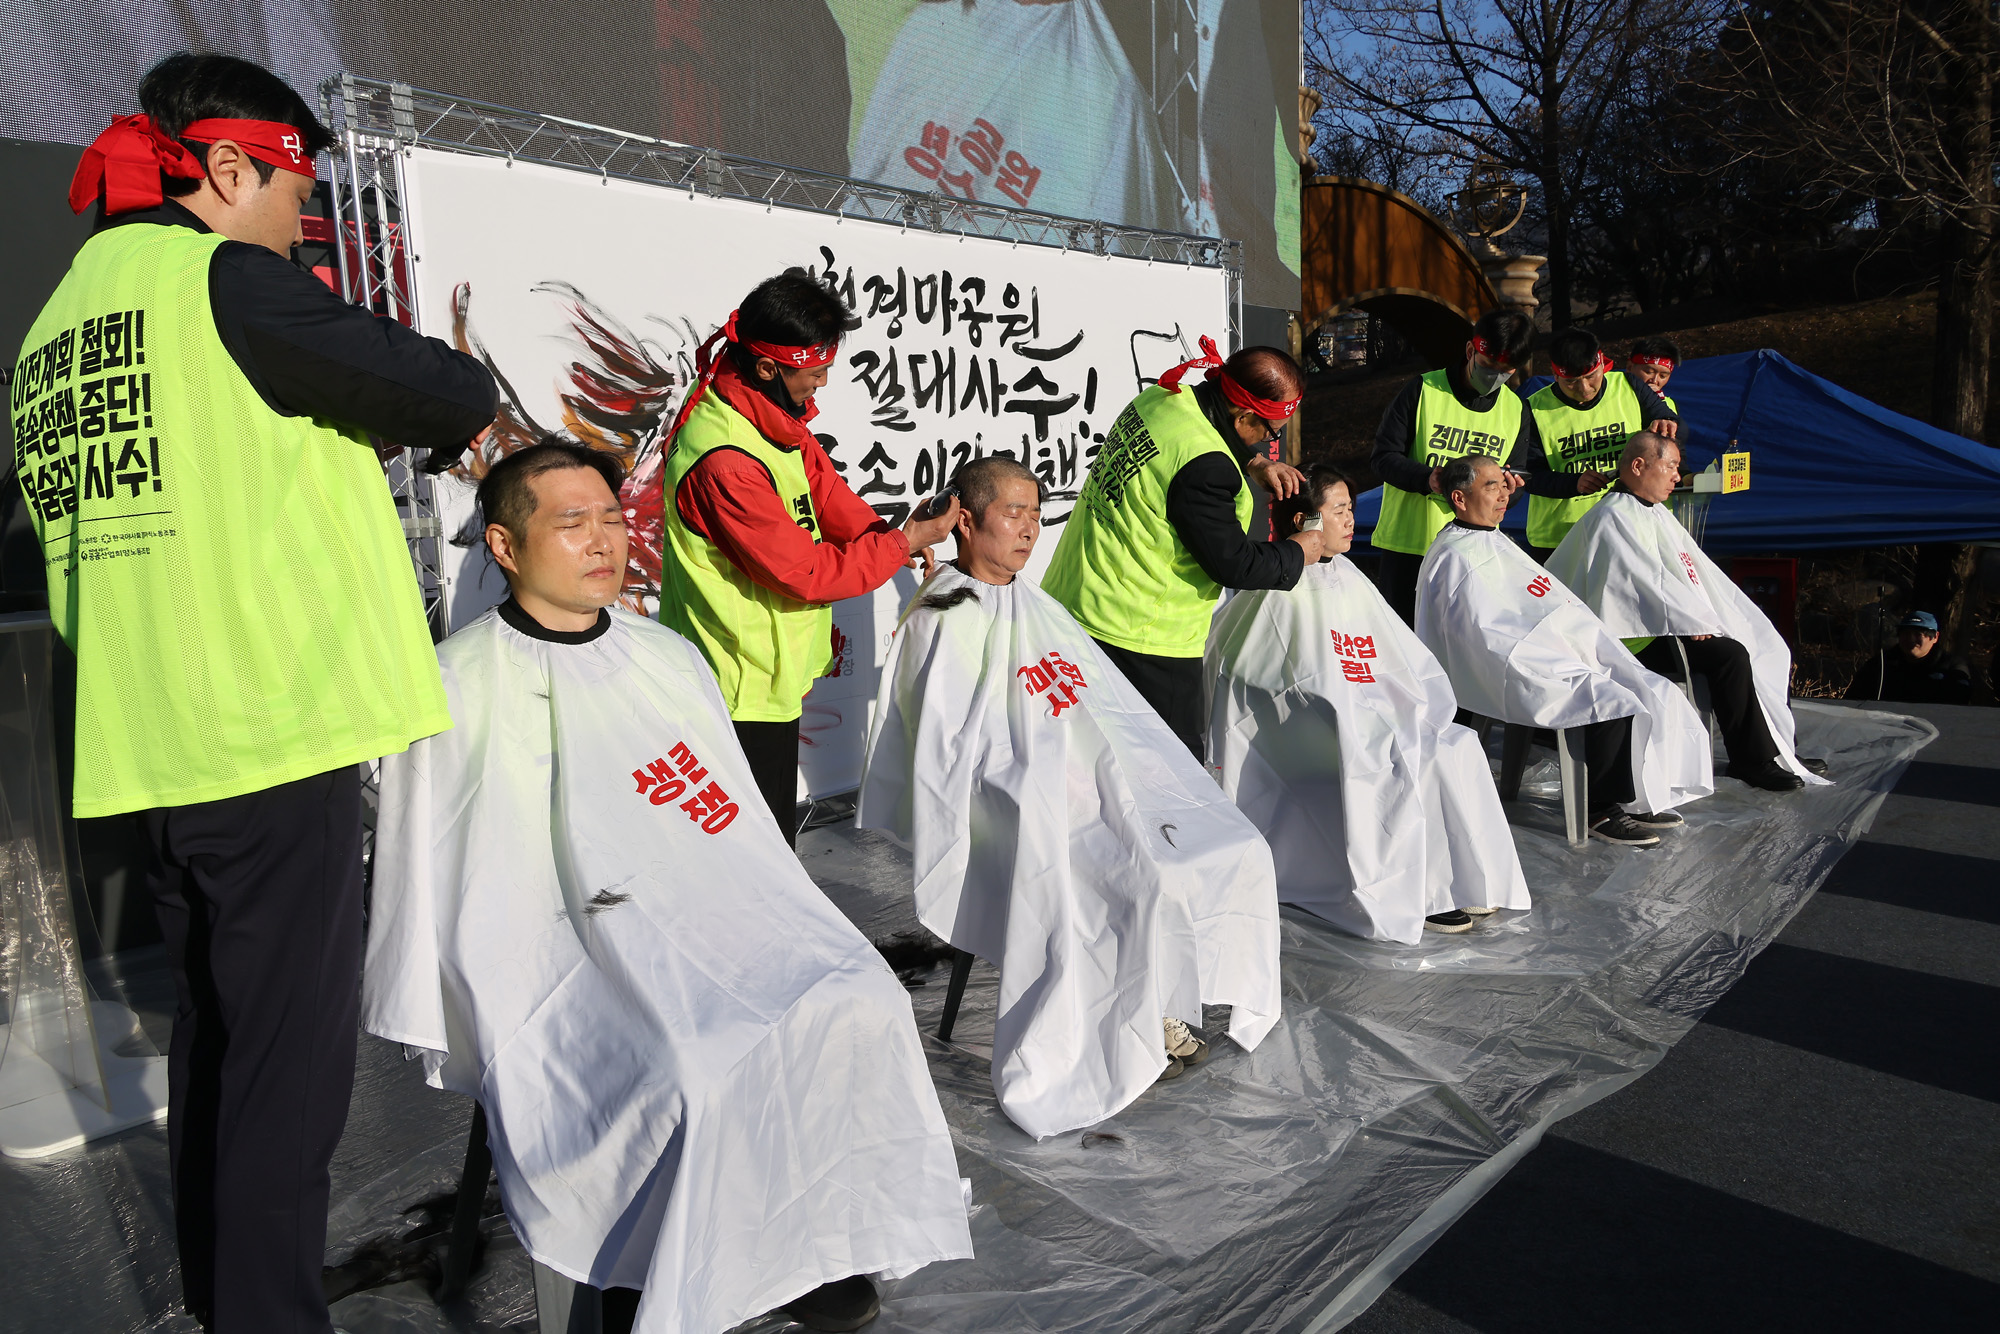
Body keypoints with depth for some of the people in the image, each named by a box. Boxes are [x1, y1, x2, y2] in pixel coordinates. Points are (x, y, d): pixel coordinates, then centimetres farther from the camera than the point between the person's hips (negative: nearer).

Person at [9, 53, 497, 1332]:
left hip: (144, 746, 9)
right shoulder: (224, 280, -8)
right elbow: (454, 391, -11)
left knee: (215, 1038, 20)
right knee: (290, 1063, -1)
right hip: (278, 738, -9)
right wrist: (459, 414, 11)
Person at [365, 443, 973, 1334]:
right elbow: (431, 875, 2)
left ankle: (808, 1245, -4)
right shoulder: (460, 688, 1)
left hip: (713, 922, 5)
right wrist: (449, 1036, 0)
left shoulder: (670, 657, 17)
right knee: (703, 1070, -30)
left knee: (857, 1005, -19)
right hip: (567, 959, -4)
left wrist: (786, 930, 10)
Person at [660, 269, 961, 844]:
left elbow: (821, 485, 10)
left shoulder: (772, 413, 1)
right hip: (745, 688, -9)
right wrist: (902, 543, -15)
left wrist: (883, 532, -7)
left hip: (774, 668, 10)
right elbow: (803, 572, -23)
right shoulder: (726, 461, -28)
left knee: (772, 828, 22)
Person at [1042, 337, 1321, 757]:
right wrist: (1297, 553, 2)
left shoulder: (1161, 398, 4)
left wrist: (1254, 464, 14)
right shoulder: (1203, 467, -24)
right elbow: (1234, 564, -15)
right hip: (1139, 638, -10)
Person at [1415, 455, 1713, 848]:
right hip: (1520, 677, -10)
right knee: (1614, 704, -24)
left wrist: (1593, 641, 11)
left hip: (1560, 657, 10)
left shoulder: (1495, 541, 20)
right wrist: (1564, 667, -22)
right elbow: (1488, 635, -21)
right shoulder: (1455, 557, -13)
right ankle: (1599, 810, -8)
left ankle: (1638, 797, 7)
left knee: (1652, 693, 0)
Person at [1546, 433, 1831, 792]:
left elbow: (1702, 573, 20)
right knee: (1730, 655, -26)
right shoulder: (1612, 519, -11)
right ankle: (1751, 760, -14)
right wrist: (1692, 620, -20)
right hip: (1645, 637, -10)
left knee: (1770, 647, 3)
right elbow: (1642, 581, -20)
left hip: (1685, 625, 10)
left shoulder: (1658, 514, 21)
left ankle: (1777, 751, 6)